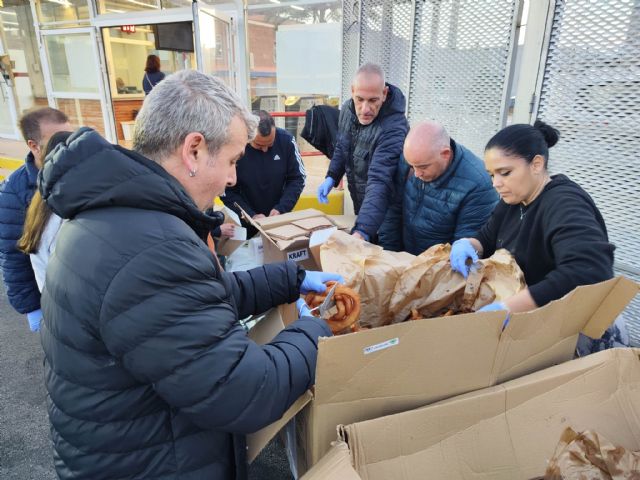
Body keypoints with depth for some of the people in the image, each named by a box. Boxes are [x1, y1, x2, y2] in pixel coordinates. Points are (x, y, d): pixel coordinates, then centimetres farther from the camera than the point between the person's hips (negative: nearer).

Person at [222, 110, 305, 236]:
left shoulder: (286, 140, -16)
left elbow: (297, 179, -7)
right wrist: (251, 215, -21)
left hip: (279, 217, 2)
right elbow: (226, 191, -13)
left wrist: (281, 209, -17)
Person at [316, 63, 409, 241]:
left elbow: (380, 181, -41)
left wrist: (362, 231, -51)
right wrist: (331, 177, -2)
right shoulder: (348, 108, -7)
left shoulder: (394, 128, -31)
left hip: (384, 213, -7)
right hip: (360, 205, 7)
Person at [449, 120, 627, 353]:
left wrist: (506, 307, -39)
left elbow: (590, 271, -35)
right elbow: (487, 239, 10)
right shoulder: (514, 200, 3)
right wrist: (467, 244, -13)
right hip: (531, 316, 7)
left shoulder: (565, 205, -20)